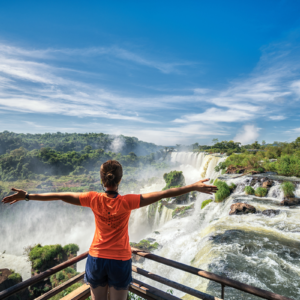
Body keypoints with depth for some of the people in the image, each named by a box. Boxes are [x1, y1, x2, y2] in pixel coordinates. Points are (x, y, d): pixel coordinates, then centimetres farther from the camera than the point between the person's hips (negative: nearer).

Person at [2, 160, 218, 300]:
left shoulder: (94, 199, -16)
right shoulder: (127, 202, -22)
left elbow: (60, 196, -9)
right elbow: (162, 194, -25)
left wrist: (27, 196, 3)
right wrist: (193, 187, -22)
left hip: (96, 259, 2)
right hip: (120, 261, -2)